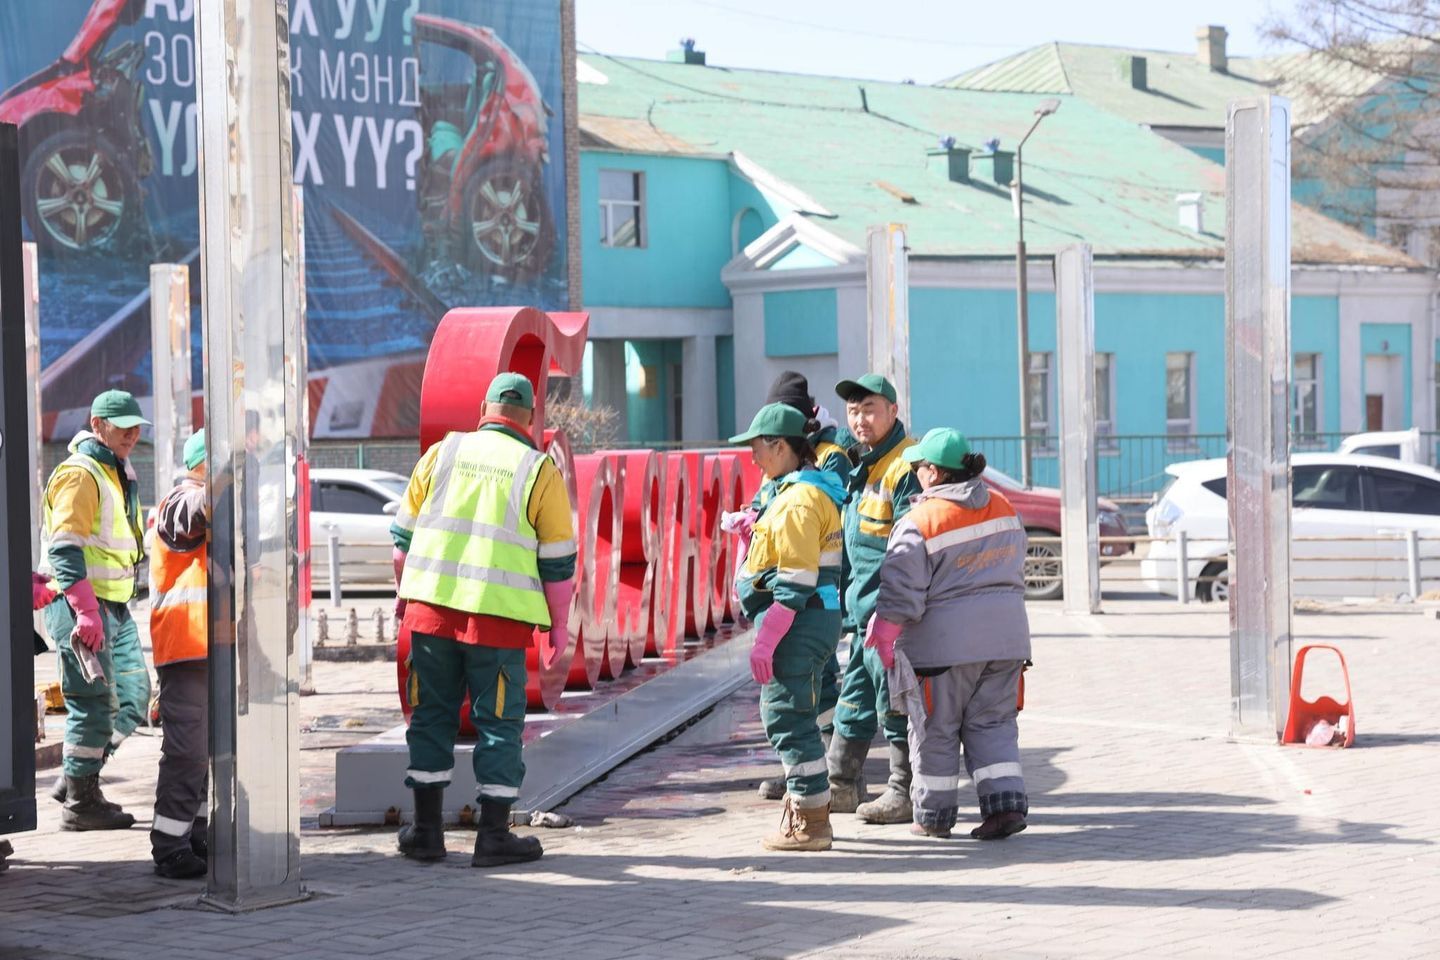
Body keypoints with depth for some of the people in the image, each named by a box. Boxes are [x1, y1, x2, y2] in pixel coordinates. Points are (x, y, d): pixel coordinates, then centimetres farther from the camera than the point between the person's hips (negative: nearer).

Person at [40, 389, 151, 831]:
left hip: (115, 607, 10)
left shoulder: (118, 473, 18)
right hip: (81, 605, -10)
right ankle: (80, 803, 1)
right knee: (94, 704, -7)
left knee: (132, 699, 12)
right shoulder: (80, 473, -13)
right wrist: (85, 611, -29)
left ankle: (75, 779, 21)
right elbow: (64, 547, -21)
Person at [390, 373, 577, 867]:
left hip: (431, 605, 3)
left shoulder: (442, 453, 7)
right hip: (498, 617, -3)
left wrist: (404, 590, 27)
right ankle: (494, 835, 6)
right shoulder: (539, 471, 0)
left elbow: (404, 533, 13)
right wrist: (559, 624, 13)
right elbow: (558, 560, 2)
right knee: (498, 723, 5)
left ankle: (426, 830, 16)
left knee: (431, 715, 12)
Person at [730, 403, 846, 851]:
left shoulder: (798, 499, -17)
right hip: (819, 618, 11)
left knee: (788, 717, -6)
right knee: (797, 716, 19)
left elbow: (795, 582, -21)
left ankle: (807, 824, -2)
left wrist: (765, 638, -21)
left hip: (799, 623, -11)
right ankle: (810, 808, 28)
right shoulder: (816, 491, 16)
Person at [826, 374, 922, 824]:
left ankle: (905, 794, 6)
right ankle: (842, 786, 26)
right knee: (855, 698, 17)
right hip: (864, 609, 10)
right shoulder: (862, 462, 14)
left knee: (896, 703, -2)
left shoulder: (905, 467, -16)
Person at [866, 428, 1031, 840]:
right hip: (1005, 633, 5)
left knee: (936, 729, 8)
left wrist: (884, 637, -3)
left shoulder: (919, 522, -14)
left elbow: (901, 593, -13)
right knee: (992, 723, 12)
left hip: (946, 640, -5)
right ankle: (1006, 802, -1)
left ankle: (934, 815, 17)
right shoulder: (1004, 507, 6)